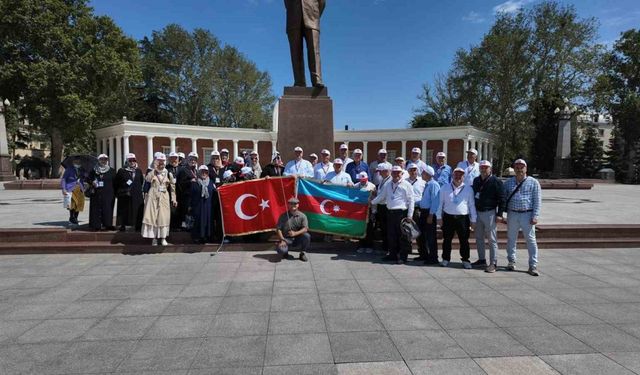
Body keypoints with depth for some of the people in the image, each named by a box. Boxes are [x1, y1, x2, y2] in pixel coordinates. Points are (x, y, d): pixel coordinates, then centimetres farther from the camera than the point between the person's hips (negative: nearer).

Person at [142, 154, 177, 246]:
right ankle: (154, 238, 5)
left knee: (164, 217, -1)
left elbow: (172, 187, 7)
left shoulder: (168, 174, 6)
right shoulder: (152, 172, 6)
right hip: (153, 197, 0)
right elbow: (147, 179, -17)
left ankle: (163, 238, 7)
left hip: (164, 198, 0)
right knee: (152, 216, -2)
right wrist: (154, 169, -15)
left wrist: (173, 199, 3)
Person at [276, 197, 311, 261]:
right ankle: (285, 254, 11)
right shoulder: (283, 216, -2)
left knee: (307, 236, -29)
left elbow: (305, 229, -12)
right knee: (281, 249, -31)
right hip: (286, 238, -1)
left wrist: (295, 233, -27)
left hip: (297, 238, 1)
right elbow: (278, 229, -3)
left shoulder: (302, 216, -2)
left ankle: (303, 253, -4)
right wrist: (282, 240, -16)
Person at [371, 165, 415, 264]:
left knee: (402, 235, -1)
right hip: (390, 212, 5)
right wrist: (372, 202, 16)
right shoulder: (387, 185, 15)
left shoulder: (406, 185, 0)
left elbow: (411, 201, -3)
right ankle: (393, 254, 22)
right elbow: (381, 196, 25)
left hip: (402, 213, -5)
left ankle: (403, 256, 7)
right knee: (391, 235, 10)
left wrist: (410, 215, -7)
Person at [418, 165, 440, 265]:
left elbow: (435, 201, -20)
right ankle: (424, 255, 31)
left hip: (430, 212, -9)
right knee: (422, 234, 17)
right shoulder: (426, 184, 12)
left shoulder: (434, 185, -16)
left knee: (431, 236, -2)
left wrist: (431, 215, -21)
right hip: (423, 211, 9)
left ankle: (433, 258, 8)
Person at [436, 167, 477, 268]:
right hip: (448, 217, 1)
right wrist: (439, 217, 4)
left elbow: (472, 205, 8)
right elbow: (440, 203, 8)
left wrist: (473, 220, 5)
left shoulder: (468, 189, 7)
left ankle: (465, 260, 16)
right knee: (447, 239, 7)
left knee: (464, 240, 4)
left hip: (463, 218, 0)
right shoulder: (445, 188, 7)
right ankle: (445, 259, 19)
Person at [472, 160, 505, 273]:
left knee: (492, 239, -2)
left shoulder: (495, 181, -8)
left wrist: (499, 214, -13)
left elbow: (501, 199, -9)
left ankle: (493, 263, 4)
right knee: (479, 238, 13)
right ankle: (482, 259, 24)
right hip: (477, 212, 6)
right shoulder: (476, 180, 10)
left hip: (490, 213, -6)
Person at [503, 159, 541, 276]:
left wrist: (535, 216, -9)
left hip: (527, 215, -3)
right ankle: (511, 262, 22)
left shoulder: (533, 182, 1)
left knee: (531, 240, -1)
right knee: (511, 239, 10)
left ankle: (533, 266, 5)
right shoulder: (508, 182, 10)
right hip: (512, 214, 3)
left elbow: (537, 200, -2)